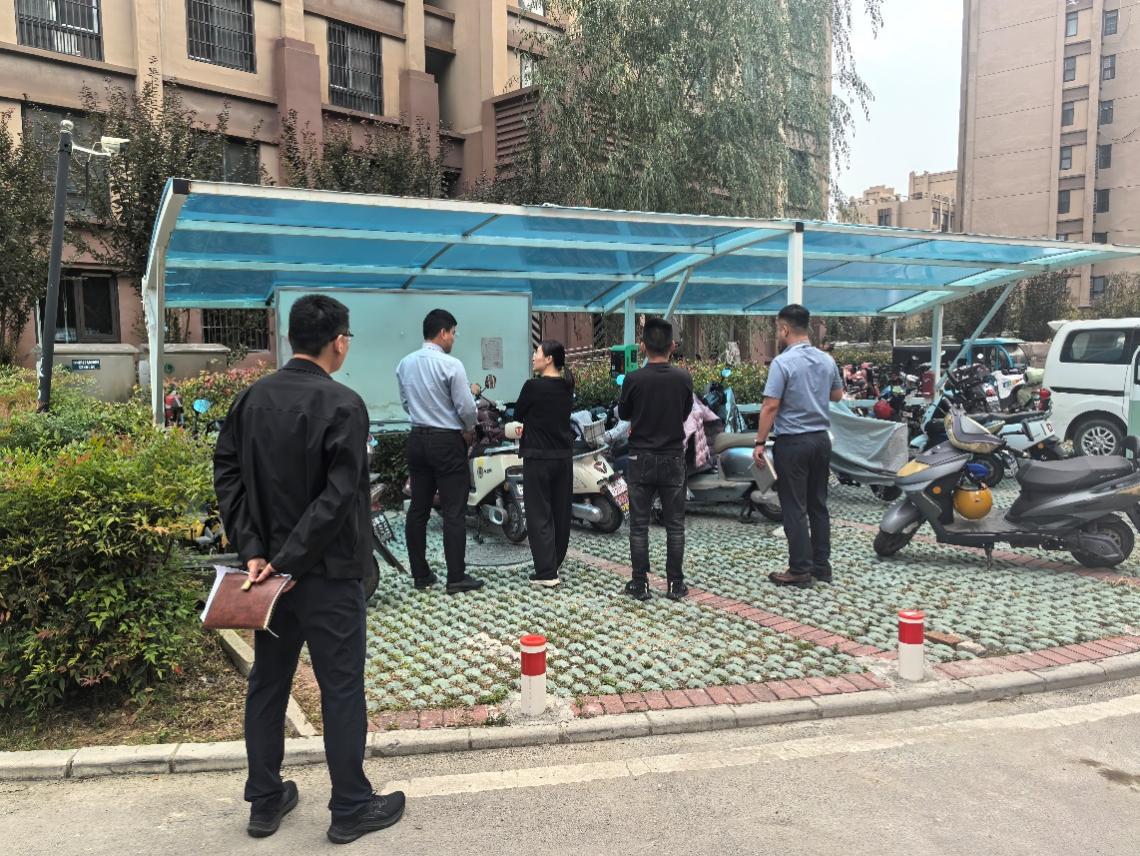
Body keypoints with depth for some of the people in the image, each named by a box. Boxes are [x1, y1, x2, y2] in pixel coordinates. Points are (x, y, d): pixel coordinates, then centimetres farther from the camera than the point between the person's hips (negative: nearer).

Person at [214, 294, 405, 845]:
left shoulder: (252, 398, 4)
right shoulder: (342, 404, -16)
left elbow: (226, 474, 1)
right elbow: (339, 496, -23)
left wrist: (254, 549, -3)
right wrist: (287, 560, -17)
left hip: (269, 568, 7)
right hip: (327, 572, -6)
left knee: (267, 683, 17)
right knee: (341, 690, 6)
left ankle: (264, 802, 29)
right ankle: (351, 809, 18)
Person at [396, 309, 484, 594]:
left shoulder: (405, 364, 4)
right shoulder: (451, 365, -15)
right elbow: (466, 407, -12)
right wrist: (469, 429, 7)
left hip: (417, 439, 6)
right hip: (447, 442, -6)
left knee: (418, 508, 10)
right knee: (453, 512, -1)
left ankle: (420, 574, 17)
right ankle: (456, 578, 2)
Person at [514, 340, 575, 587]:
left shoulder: (534, 386, -14)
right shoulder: (567, 387, 5)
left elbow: (518, 415, -1)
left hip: (539, 456, -7)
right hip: (564, 455, 7)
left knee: (539, 514, -2)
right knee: (561, 511, 14)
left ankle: (546, 573, -3)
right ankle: (556, 562, 26)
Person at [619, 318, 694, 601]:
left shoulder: (633, 379, -11)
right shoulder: (683, 378, -5)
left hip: (641, 459, -1)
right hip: (673, 458, 1)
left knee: (639, 525, 6)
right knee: (675, 524, 9)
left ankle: (640, 584, 10)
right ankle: (676, 583, 13)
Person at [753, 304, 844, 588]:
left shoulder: (783, 363, -15)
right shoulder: (827, 360, 6)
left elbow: (770, 407, -18)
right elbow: (837, 395, 21)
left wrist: (759, 443, -13)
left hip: (792, 442, -7)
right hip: (821, 439, 7)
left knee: (795, 509, -1)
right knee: (818, 505, 13)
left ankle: (800, 571, 3)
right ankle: (821, 566, 19)